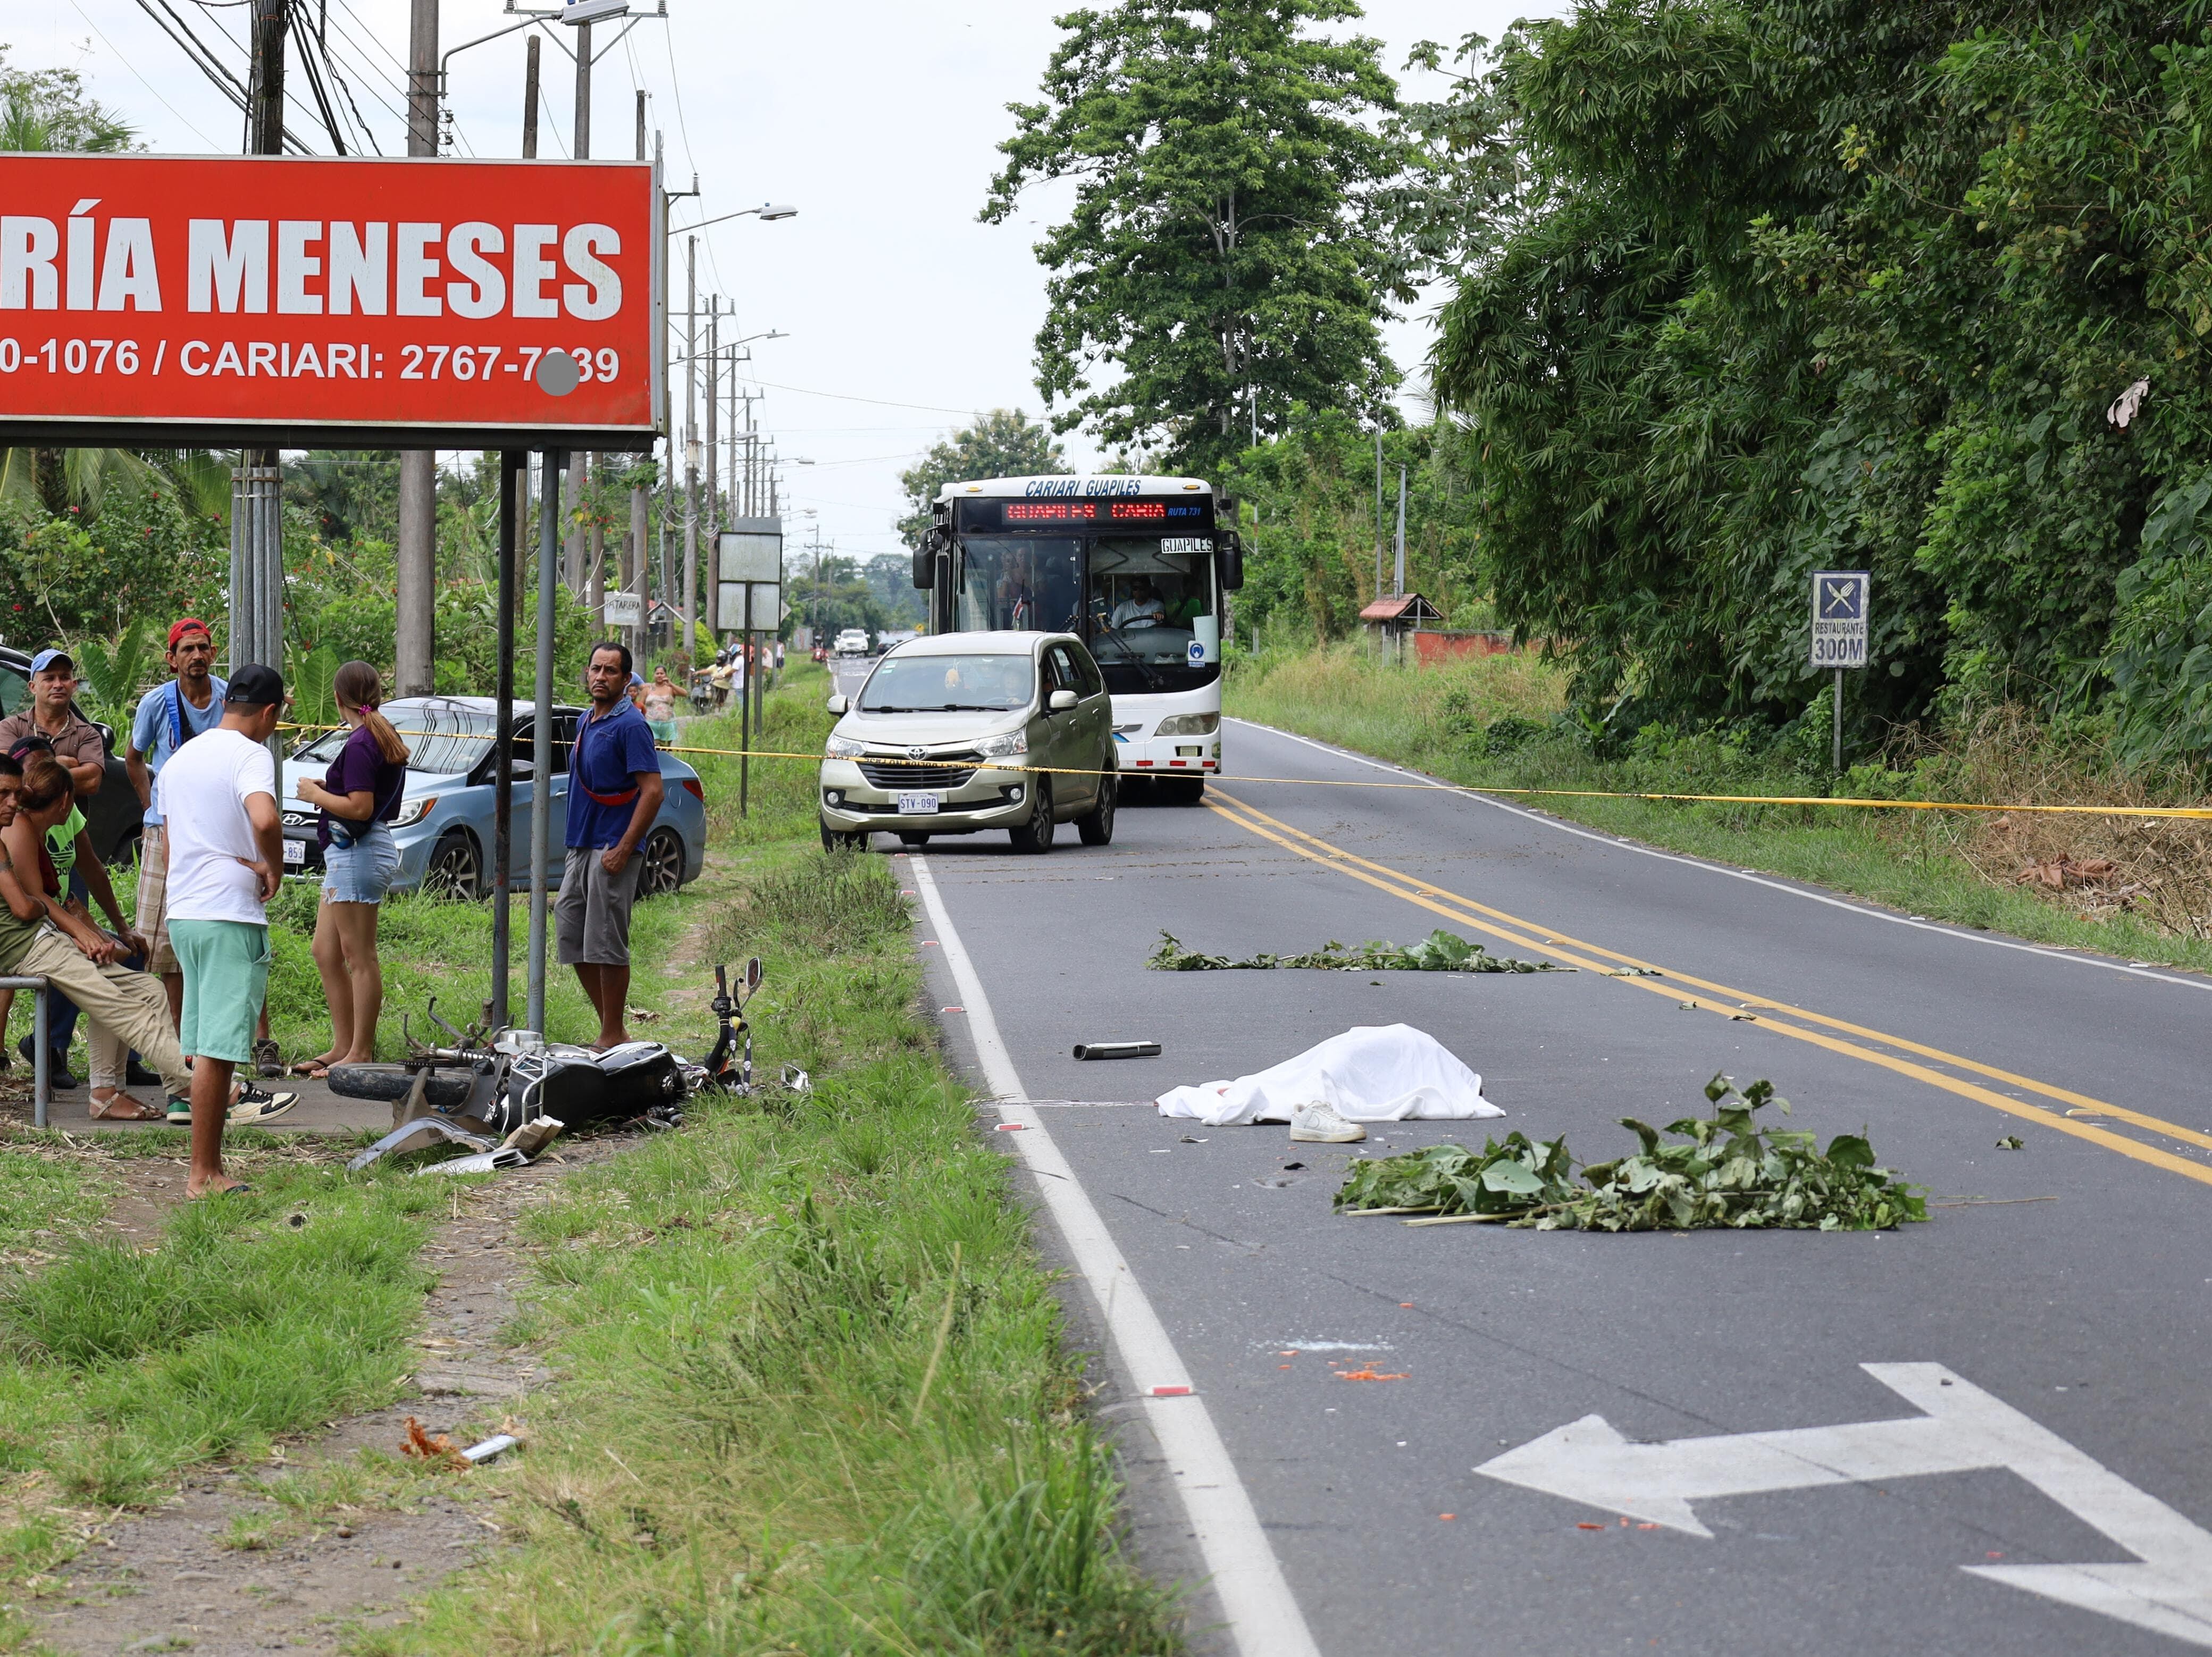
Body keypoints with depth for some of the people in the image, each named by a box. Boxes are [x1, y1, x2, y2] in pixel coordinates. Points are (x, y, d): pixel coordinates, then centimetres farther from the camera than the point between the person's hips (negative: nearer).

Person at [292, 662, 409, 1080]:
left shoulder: (360, 744, -16)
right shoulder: (387, 740, 14)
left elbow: (360, 808, -22)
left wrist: (316, 794, -9)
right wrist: (330, 791, 15)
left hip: (358, 853, -11)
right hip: (348, 854, 11)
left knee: (360, 958, -6)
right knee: (326, 952, 15)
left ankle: (361, 1054, -2)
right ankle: (342, 1046, 20)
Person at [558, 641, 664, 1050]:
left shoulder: (630, 725, -11)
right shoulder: (585, 722, 15)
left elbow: (652, 791, -17)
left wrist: (623, 850, -21)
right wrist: (574, 842, 17)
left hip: (611, 851, -9)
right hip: (580, 848, 9)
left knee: (606, 944, -7)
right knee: (573, 940, 10)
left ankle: (614, 1036, 1)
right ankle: (610, 1028, 18)